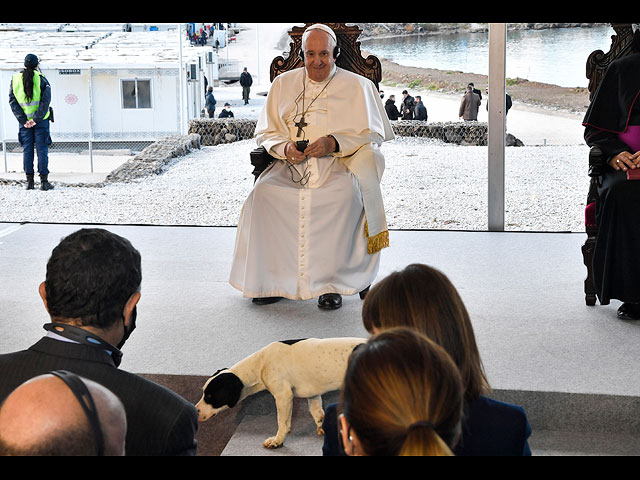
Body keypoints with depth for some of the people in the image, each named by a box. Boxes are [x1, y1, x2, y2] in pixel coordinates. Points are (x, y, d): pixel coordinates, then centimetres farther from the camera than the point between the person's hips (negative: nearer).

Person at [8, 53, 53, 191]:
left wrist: (23, 120, -6)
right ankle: (44, 182, 0)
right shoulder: (41, 79, -8)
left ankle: (29, 181, 7)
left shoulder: (15, 79, 1)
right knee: (42, 150, 1)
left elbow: (12, 101, -4)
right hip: (41, 120, -3)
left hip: (24, 121, 3)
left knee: (27, 150, 8)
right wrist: (36, 119, -13)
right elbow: (46, 101, -15)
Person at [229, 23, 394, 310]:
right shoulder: (283, 84, 16)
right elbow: (265, 132, 16)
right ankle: (270, 279, -18)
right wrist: (285, 148, -7)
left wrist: (335, 144, -15)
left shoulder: (357, 86, 8)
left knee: (345, 194, -36)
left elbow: (372, 135, 3)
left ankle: (331, 281, -27)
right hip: (291, 167, 3)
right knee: (263, 193, -28)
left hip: (340, 165, -2)